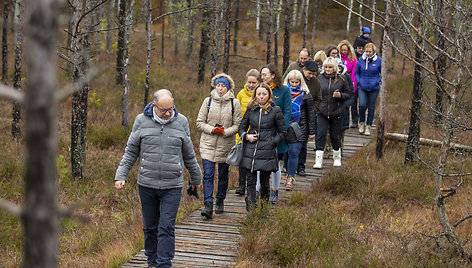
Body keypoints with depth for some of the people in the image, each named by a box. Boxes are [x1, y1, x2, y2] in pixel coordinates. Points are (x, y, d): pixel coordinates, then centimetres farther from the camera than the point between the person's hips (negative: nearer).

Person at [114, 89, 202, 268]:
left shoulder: (181, 122, 2)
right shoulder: (142, 121, 1)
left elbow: (189, 154, 14)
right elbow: (131, 151, 8)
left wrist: (196, 178, 22)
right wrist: (121, 175, 0)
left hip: (172, 186, -1)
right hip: (146, 185, 1)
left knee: (166, 227, -6)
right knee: (150, 227, 10)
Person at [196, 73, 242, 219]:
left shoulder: (234, 103, 0)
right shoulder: (208, 101, 2)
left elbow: (237, 124, 1)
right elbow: (200, 122, 4)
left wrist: (225, 132, -16)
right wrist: (212, 130, -13)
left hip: (226, 145, 0)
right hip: (208, 144, 0)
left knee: (223, 175, 12)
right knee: (208, 174, -11)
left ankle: (220, 201, 29)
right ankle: (208, 205, -15)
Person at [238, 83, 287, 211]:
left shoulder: (275, 110, 0)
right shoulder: (250, 110, 8)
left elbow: (282, 132, 5)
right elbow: (241, 127, 18)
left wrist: (272, 143, -5)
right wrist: (246, 136, -2)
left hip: (267, 152, -2)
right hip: (250, 152, 2)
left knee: (264, 182, 6)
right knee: (251, 182, -1)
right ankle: (251, 210, -1)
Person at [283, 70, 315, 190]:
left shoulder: (305, 95, 3)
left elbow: (310, 114, 6)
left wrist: (311, 132, 3)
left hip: (299, 129, -2)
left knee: (294, 153, -9)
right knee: (286, 153, 5)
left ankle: (290, 178, -6)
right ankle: (288, 173, 22)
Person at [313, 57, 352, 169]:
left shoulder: (341, 79, 0)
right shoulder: (319, 78, 2)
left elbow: (349, 94, 6)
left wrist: (340, 95, -14)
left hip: (336, 113, 0)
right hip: (322, 113, 0)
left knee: (335, 135, 9)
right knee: (320, 134, -8)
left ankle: (337, 158, 29)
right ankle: (318, 160, -6)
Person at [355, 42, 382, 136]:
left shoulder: (379, 61, -5)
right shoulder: (361, 60, 1)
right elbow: (356, 72, 15)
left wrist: (378, 81, -3)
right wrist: (358, 81, 3)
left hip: (374, 88, -1)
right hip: (362, 87, 1)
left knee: (371, 107, 5)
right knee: (362, 105, -13)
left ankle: (368, 126, 19)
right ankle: (361, 123, 9)